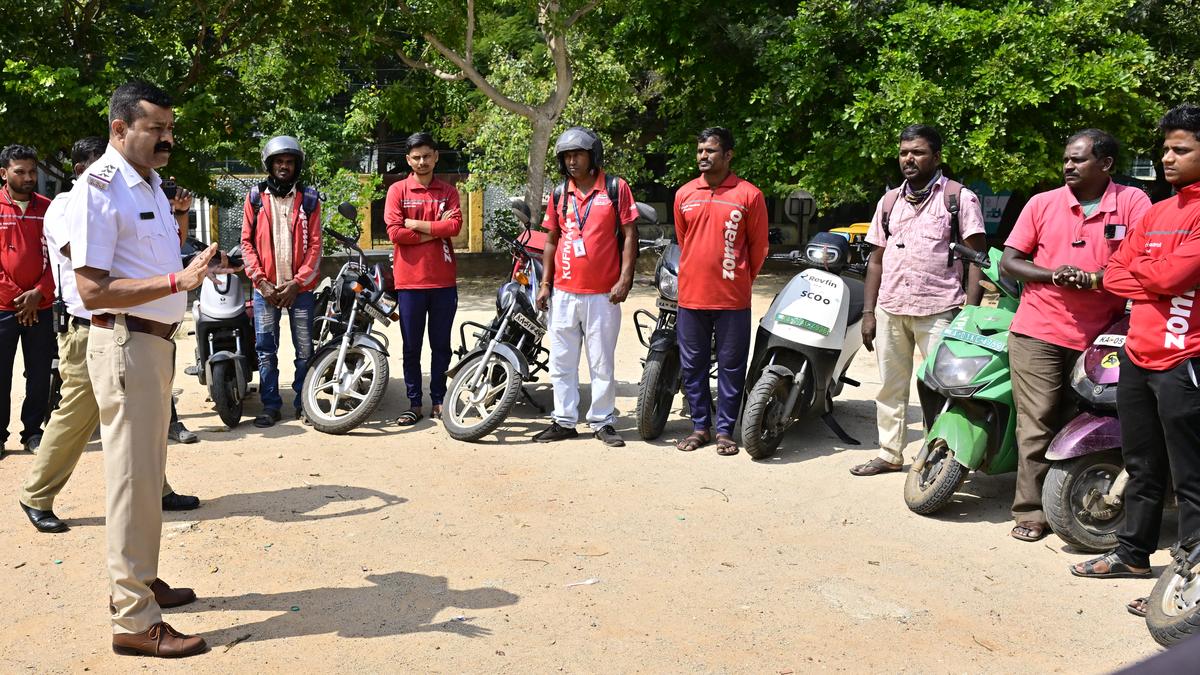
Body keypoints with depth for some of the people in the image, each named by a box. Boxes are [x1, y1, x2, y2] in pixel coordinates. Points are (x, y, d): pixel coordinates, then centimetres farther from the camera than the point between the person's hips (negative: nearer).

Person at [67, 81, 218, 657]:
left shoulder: (151, 185, 15)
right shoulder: (97, 190, -15)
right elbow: (92, 291, -21)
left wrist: (192, 262, 12)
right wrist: (178, 280, -28)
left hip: (158, 340, 9)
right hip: (125, 344, -9)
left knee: (148, 473, 18)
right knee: (134, 479, -6)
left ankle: (140, 578, 33)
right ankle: (134, 620, 2)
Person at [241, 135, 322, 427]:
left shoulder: (308, 199, 6)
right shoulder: (255, 197, 8)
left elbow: (315, 244, 2)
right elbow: (247, 242, 5)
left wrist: (297, 283, -7)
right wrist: (261, 281, -6)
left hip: (300, 286, 0)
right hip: (266, 287, 1)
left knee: (305, 349, 1)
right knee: (266, 349, 2)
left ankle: (303, 402, 12)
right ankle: (270, 405, 9)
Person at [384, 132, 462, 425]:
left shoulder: (448, 191, 9)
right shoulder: (398, 190, 2)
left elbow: (455, 225, -8)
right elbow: (394, 232, -10)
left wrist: (415, 224, -10)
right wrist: (435, 231, -9)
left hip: (444, 280, 2)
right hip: (410, 280, -2)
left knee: (441, 345, 9)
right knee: (411, 347, 5)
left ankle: (438, 401, 19)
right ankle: (415, 404, 14)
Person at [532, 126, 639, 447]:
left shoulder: (616, 188, -1)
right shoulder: (559, 194, 11)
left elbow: (629, 235, -3)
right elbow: (551, 240, 16)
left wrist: (625, 279, -11)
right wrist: (545, 283, 10)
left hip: (602, 294, -4)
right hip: (563, 292, 4)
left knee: (602, 363, 4)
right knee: (561, 362, 8)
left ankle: (602, 421, 15)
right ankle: (564, 421, 18)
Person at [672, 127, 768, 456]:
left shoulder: (749, 195, -4)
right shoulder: (684, 195, 7)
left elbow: (759, 246, 4)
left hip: (733, 298, -3)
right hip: (691, 295, 4)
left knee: (731, 366, 5)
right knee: (692, 365, 10)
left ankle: (725, 429, 17)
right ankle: (700, 426, 23)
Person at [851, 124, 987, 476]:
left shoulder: (959, 197, 1)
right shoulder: (889, 201, 16)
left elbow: (977, 257, -3)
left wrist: (971, 309, -14)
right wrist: (868, 311, 11)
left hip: (938, 310, -5)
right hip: (890, 309, 5)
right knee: (890, 387, 12)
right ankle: (890, 454, 23)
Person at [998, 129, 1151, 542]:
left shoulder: (1133, 203, 3)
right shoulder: (1042, 203, 6)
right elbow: (1008, 262, 6)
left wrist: (1096, 278, -21)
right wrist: (1052, 274, -11)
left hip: (1100, 335, 0)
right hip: (1038, 332, 0)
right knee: (1037, 423, -3)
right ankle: (1030, 511, 3)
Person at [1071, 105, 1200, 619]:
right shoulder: (1157, 212, 16)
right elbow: (1117, 271, 12)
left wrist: (1124, 275, 0)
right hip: (1137, 356, 8)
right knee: (1142, 469, 19)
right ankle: (1133, 553, 32)